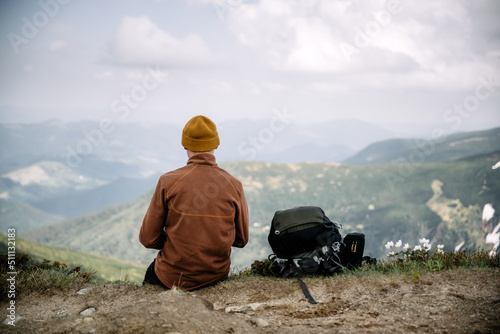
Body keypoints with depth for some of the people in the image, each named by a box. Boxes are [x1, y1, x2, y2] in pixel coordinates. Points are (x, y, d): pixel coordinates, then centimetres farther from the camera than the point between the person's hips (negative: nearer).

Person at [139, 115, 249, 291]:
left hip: (174, 276, -2)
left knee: (150, 275, 33)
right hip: (218, 275, 3)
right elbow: (241, 240, 0)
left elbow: (148, 239, -11)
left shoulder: (168, 181, -16)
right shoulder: (234, 185, -10)